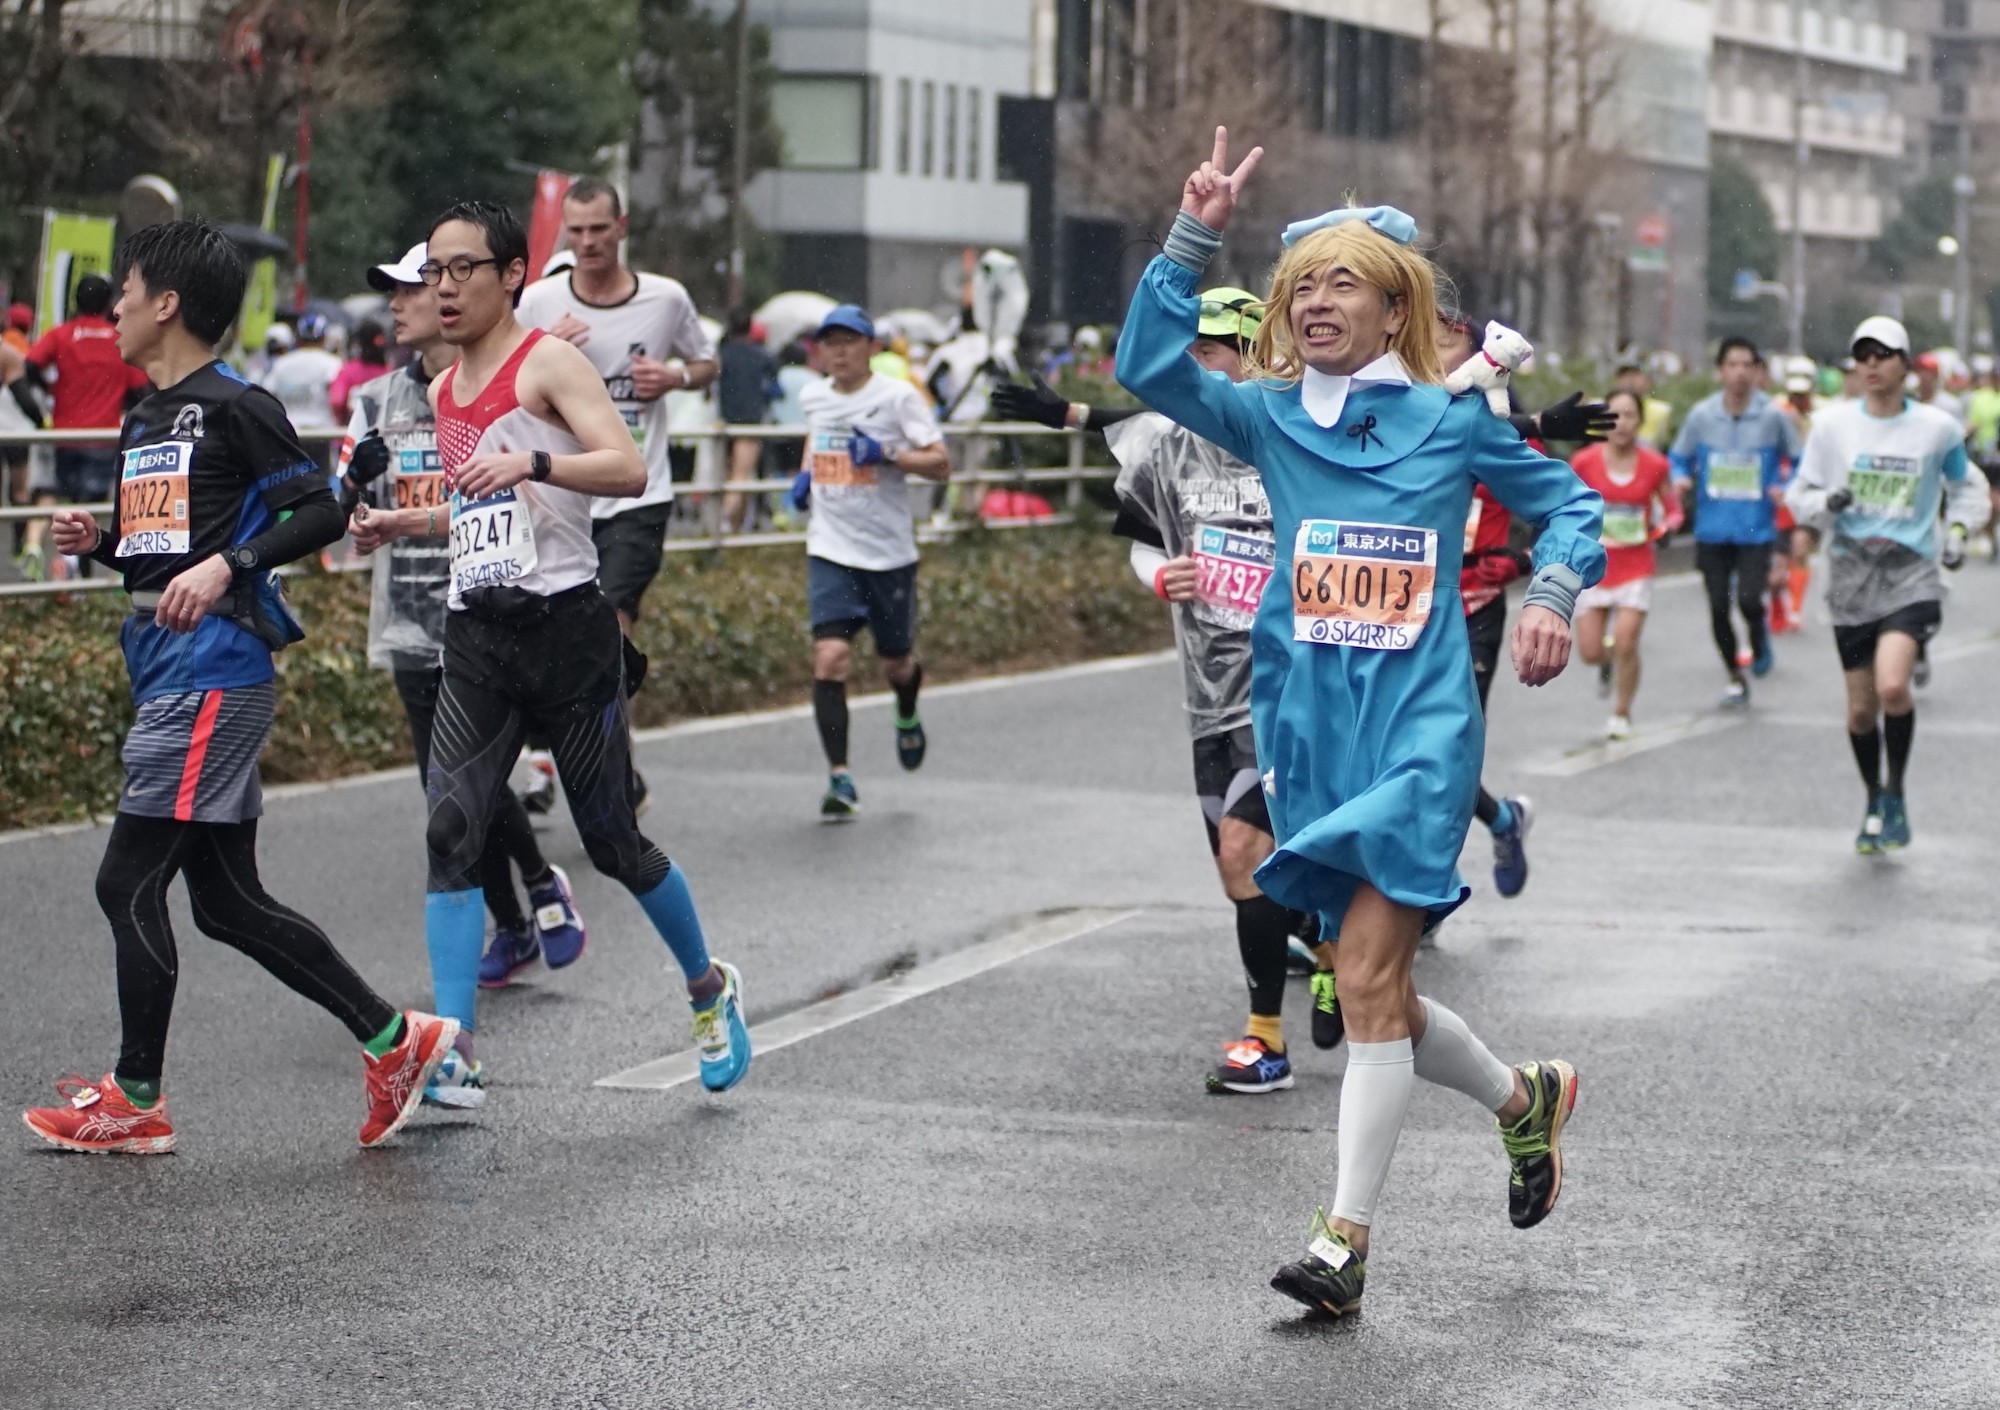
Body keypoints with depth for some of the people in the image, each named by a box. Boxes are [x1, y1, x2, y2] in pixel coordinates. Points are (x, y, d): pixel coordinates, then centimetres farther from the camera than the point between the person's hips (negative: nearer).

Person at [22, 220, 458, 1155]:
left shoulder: (234, 407, -8)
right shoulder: (142, 422, 19)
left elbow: (321, 512, -13)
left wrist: (228, 563, -24)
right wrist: (100, 542, 8)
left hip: (214, 675, -10)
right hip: (166, 671, 10)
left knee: (128, 883, -7)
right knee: (229, 904, 9)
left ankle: (136, 1098, 4)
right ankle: (394, 1040, 15)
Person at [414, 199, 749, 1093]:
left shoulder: (549, 363, -6)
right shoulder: (444, 390, 17)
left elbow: (629, 469, -20)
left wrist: (532, 462, -33)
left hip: (565, 625, -6)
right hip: (476, 634, 6)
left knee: (612, 841, 3)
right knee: (451, 833, -12)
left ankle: (709, 989, 28)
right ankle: (454, 1048, -13)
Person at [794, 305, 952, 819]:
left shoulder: (898, 396, -7)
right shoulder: (813, 397, 6)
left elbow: (941, 465, -9)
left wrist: (887, 455, -24)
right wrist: (806, 473, 11)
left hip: (890, 552, -2)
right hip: (831, 550, 2)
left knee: (896, 665, 12)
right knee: (830, 657, -16)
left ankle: (907, 718, 50)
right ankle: (840, 780, -14)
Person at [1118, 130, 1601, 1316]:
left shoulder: (1453, 418, 2)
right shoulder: (1272, 416, 7)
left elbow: (1567, 503, 12)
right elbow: (1152, 368, -7)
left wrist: (1554, 595, -6)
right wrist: (1195, 239, -13)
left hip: (1422, 726, -4)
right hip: (1310, 727, 4)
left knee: (1369, 974, -14)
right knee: (1375, 994, 9)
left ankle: (1347, 1239, -10)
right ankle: (1524, 1098, 37)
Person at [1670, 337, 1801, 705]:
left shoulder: (1772, 416, -6)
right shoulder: (1701, 415, -2)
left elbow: (1800, 461, 5)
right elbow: (1679, 456, 11)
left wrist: (1786, 488, -11)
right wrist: (1681, 478, -10)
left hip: (1756, 530, -2)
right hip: (1712, 529, 2)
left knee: (1749, 600, -17)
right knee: (1719, 608, 6)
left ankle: (1760, 636, 19)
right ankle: (1736, 680, 26)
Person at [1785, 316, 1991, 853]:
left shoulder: (1937, 427, 0)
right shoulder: (1832, 424, 1)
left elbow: (1967, 486, 17)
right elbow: (1799, 494, 7)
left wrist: (1958, 529, 0)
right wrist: (1827, 503, -15)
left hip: (1911, 574, -2)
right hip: (1851, 577, 2)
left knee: (1892, 685, -23)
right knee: (1861, 707, 6)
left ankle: (1895, 795, -3)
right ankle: (1874, 801, 30)